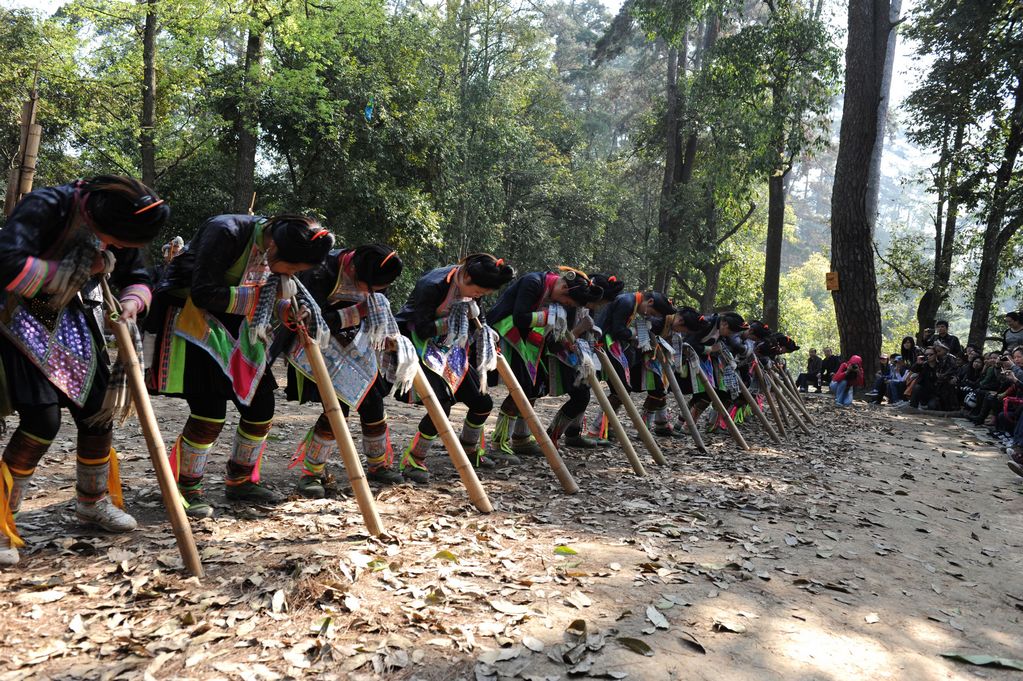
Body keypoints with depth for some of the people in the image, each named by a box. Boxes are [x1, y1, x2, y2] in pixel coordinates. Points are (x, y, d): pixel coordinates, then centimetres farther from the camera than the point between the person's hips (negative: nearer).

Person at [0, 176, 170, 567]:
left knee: (97, 412, 4)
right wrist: (75, 269, -29)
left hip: (70, 319, 6)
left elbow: (137, 278, 5)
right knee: (42, 420, -17)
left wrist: (131, 303, -17)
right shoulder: (45, 207, -28)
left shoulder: (116, 227, -8)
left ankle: (94, 502, 27)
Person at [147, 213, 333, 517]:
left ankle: (240, 481, 25)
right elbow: (204, 293, -28)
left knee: (261, 405, 5)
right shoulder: (225, 232, -26)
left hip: (234, 326, 7)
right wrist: (265, 291, -27)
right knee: (210, 411, -16)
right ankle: (187, 490, 6)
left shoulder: (282, 249, -4)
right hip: (191, 317, -7)